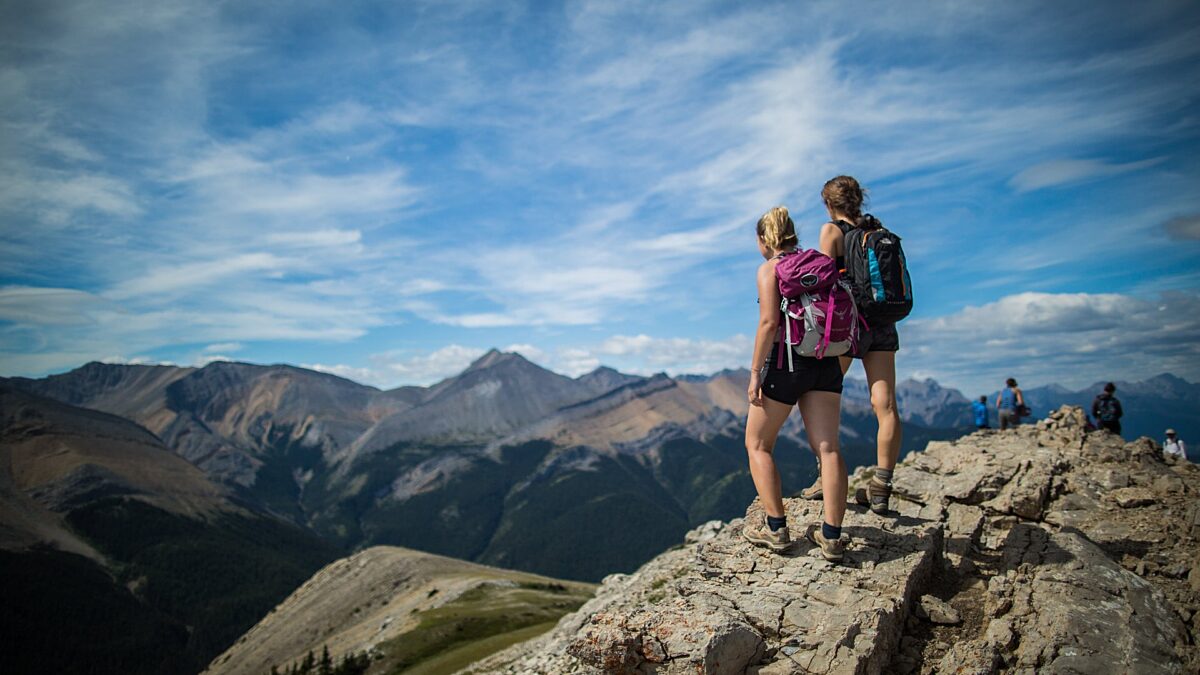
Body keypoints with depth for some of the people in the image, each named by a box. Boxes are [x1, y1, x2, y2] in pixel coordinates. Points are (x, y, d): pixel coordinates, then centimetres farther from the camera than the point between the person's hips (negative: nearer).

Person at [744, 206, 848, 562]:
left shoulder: (769, 269, -5)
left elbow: (769, 321, -16)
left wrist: (755, 372, -14)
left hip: (787, 360, -6)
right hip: (826, 362, 6)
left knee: (757, 444, 9)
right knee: (828, 448, 3)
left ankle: (775, 528, 6)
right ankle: (831, 536, 2)